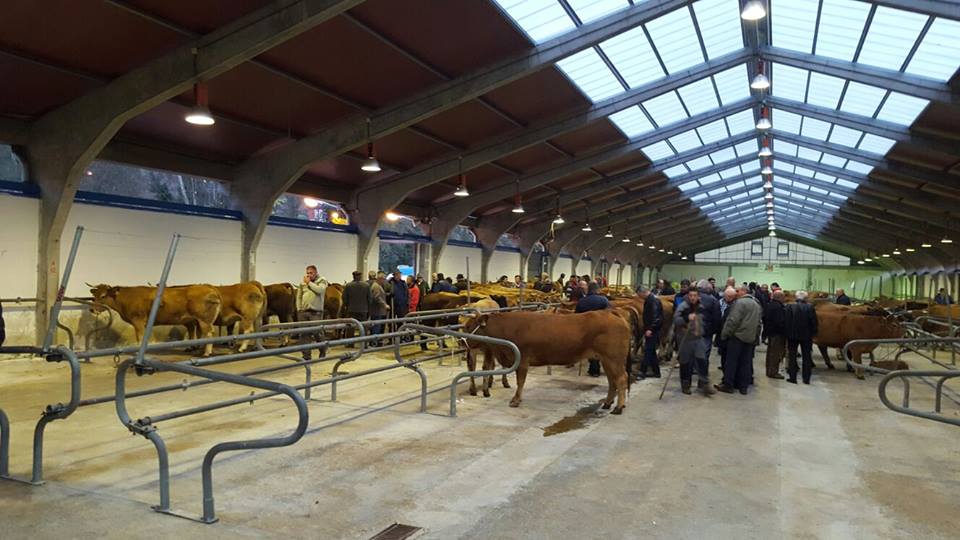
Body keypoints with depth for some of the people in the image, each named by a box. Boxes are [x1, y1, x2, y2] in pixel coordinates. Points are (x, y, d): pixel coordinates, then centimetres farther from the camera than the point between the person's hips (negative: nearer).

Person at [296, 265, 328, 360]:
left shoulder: (322, 281, 1)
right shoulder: (302, 282, 12)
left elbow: (319, 290, -20)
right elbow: (299, 297, 16)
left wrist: (309, 282, -11)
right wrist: (299, 309, 9)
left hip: (316, 312, -4)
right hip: (303, 312, 4)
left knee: (317, 333, -4)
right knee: (304, 334, 6)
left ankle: (323, 352, 19)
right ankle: (306, 355, 15)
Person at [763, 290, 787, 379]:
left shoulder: (768, 305, 9)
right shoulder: (778, 307, -21)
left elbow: (764, 319, 15)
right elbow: (780, 322, -25)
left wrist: (766, 330, 20)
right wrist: (784, 332, -16)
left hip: (769, 331, 10)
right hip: (777, 333, -10)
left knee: (770, 352, 17)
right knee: (776, 353, -3)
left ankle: (769, 371, 25)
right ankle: (773, 372, 1)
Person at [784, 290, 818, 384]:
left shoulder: (790, 307, -8)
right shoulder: (810, 307, -6)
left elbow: (786, 321, -8)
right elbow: (814, 322, -3)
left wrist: (787, 333, 1)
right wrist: (813, 333, 7)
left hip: (792, 335, -1)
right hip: (806, 336, 1)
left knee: (792, 356, 9)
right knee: (806, 356, 11)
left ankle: (792, 377, 8)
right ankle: (806, 378, 12)